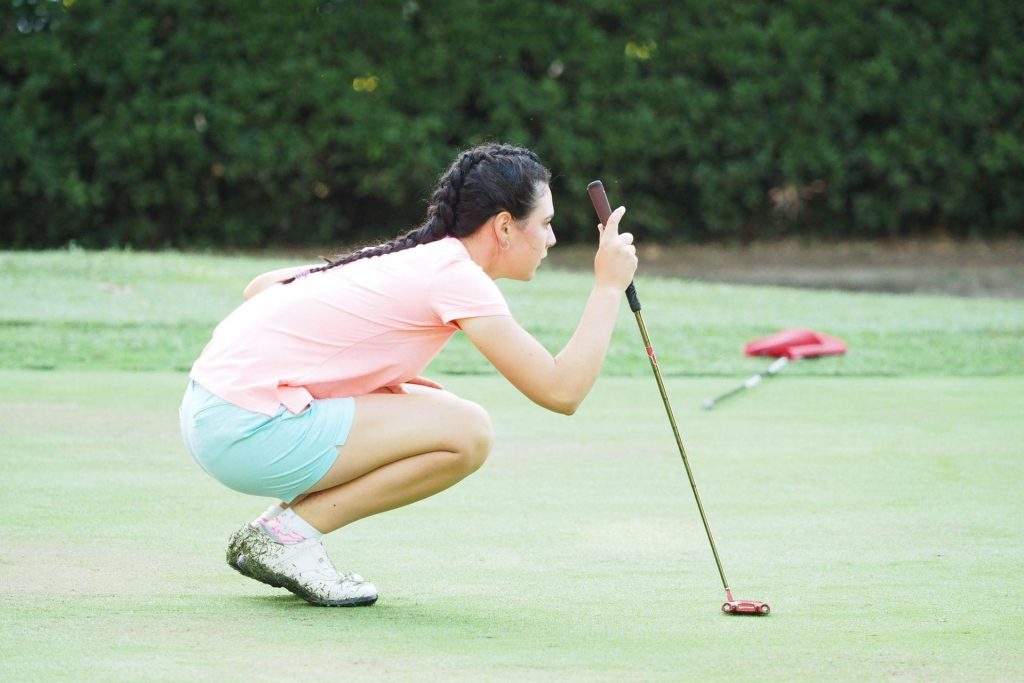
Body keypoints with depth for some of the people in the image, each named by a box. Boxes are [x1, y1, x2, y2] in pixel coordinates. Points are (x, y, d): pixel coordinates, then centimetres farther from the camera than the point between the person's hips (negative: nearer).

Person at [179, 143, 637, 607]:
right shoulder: (457, 275, -9)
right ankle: (287, 533, -6)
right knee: (467, 433, -10)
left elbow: (259, 288, 22)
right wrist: (608, 286, -3)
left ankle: (267, 536, 13)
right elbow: (562, 390, -15)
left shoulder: (405, 257, 17)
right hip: (250, 430, -9)